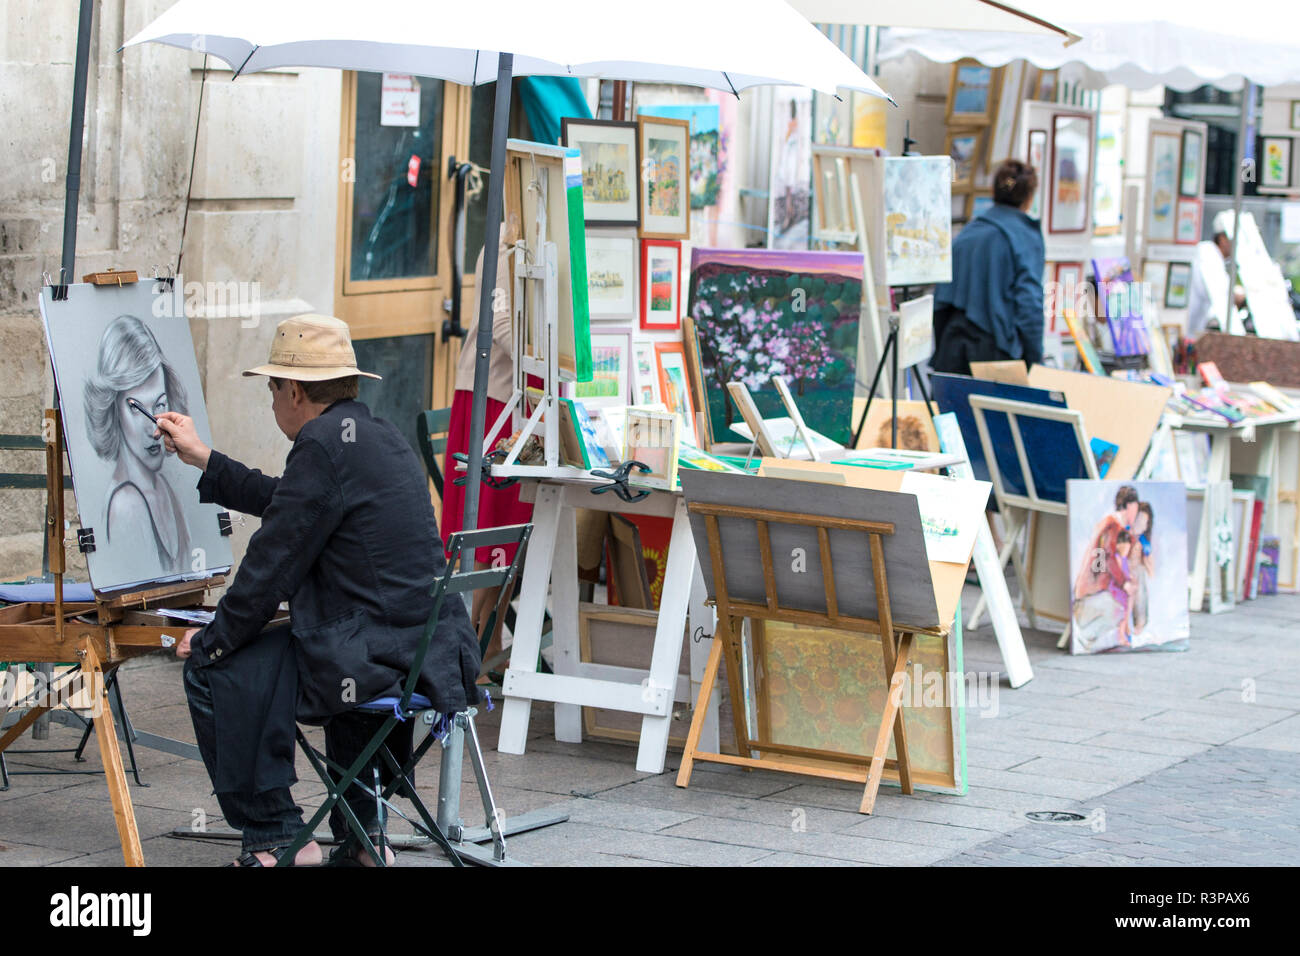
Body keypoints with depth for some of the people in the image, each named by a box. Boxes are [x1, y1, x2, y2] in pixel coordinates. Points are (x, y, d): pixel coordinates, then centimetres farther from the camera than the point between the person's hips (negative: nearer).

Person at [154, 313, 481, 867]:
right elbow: (285, 503, 30)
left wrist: (210, 642, 0)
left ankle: (274, 837, 7)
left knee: (216, 672, -3)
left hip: (376, 656, -10)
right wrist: (202, 460, 38)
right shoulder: (376, 434, 16)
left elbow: (272, 565, -13)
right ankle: (360, 834, 35)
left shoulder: (324, 444, -14)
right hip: (431, 649, 10)